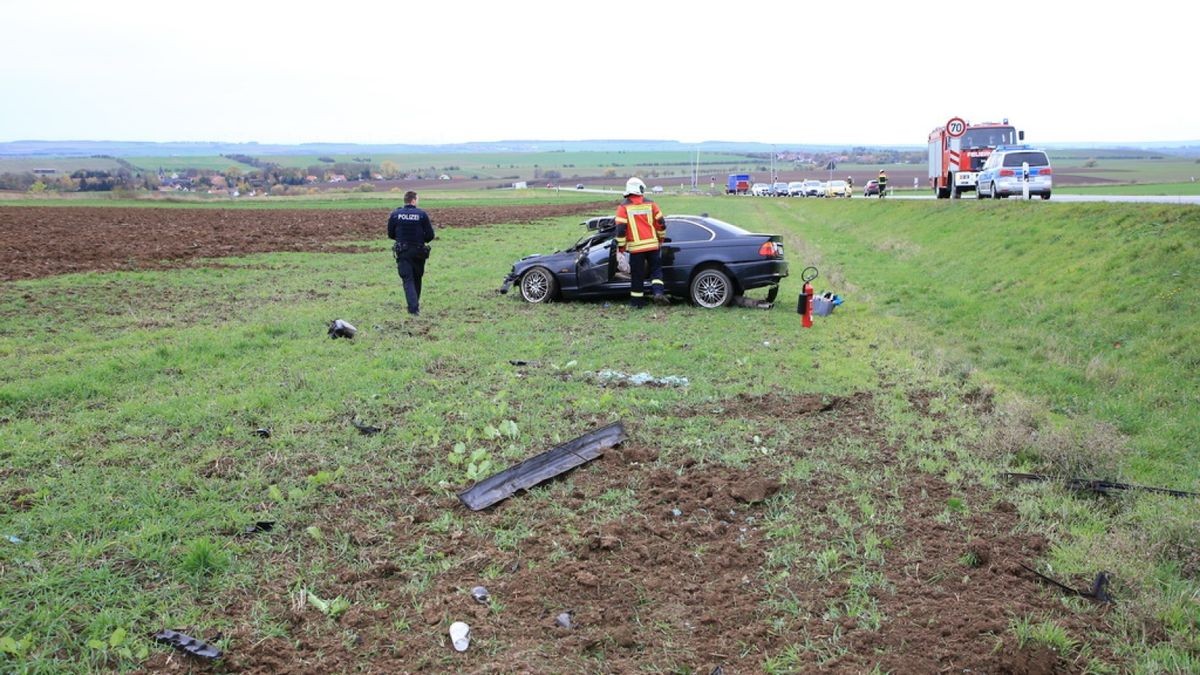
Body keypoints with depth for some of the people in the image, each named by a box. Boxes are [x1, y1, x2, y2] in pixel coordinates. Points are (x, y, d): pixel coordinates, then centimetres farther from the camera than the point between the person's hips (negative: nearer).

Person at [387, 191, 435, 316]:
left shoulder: (395, 214, -3)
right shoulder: (422, 215, -8)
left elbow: (390, 234, 4)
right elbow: (430, 235, -8)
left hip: (402, 252, 0)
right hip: (419, 252, 0)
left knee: (408, 280, -1)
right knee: (417, 279, 18)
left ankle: (413, 308, -17)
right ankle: (416, 304, 31)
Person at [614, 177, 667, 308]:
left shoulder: (624, 207, -4)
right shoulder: (650, 204, 2)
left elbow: (620, 229, -8)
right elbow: (661, 223, 5)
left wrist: (621, 246, 1)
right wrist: (660, 238, 21)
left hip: (635, 247, -1)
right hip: (652, 244, 1)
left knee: (637, 274, 8)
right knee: (656, 269, 14)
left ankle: (637, 300, 15)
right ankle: (658, 292, -5)